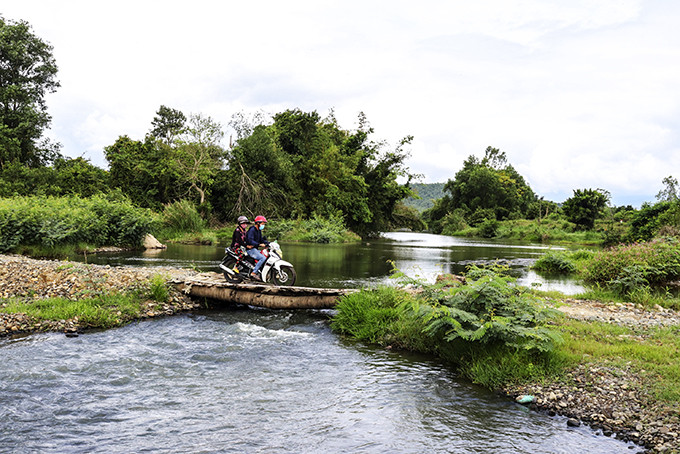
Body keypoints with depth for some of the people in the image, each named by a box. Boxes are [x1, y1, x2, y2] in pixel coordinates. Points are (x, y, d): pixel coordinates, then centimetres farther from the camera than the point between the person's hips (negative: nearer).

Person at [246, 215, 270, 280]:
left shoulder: (259, 231, 16)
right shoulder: (252, 230, -15)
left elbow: (261, 239, 21)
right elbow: (250, 240, -26)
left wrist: (269, 243, 5)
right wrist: (259, 244, -35)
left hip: (256, 249, 10)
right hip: (251, 249, -10)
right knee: (263, 258, -25)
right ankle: (254, 273, -24)